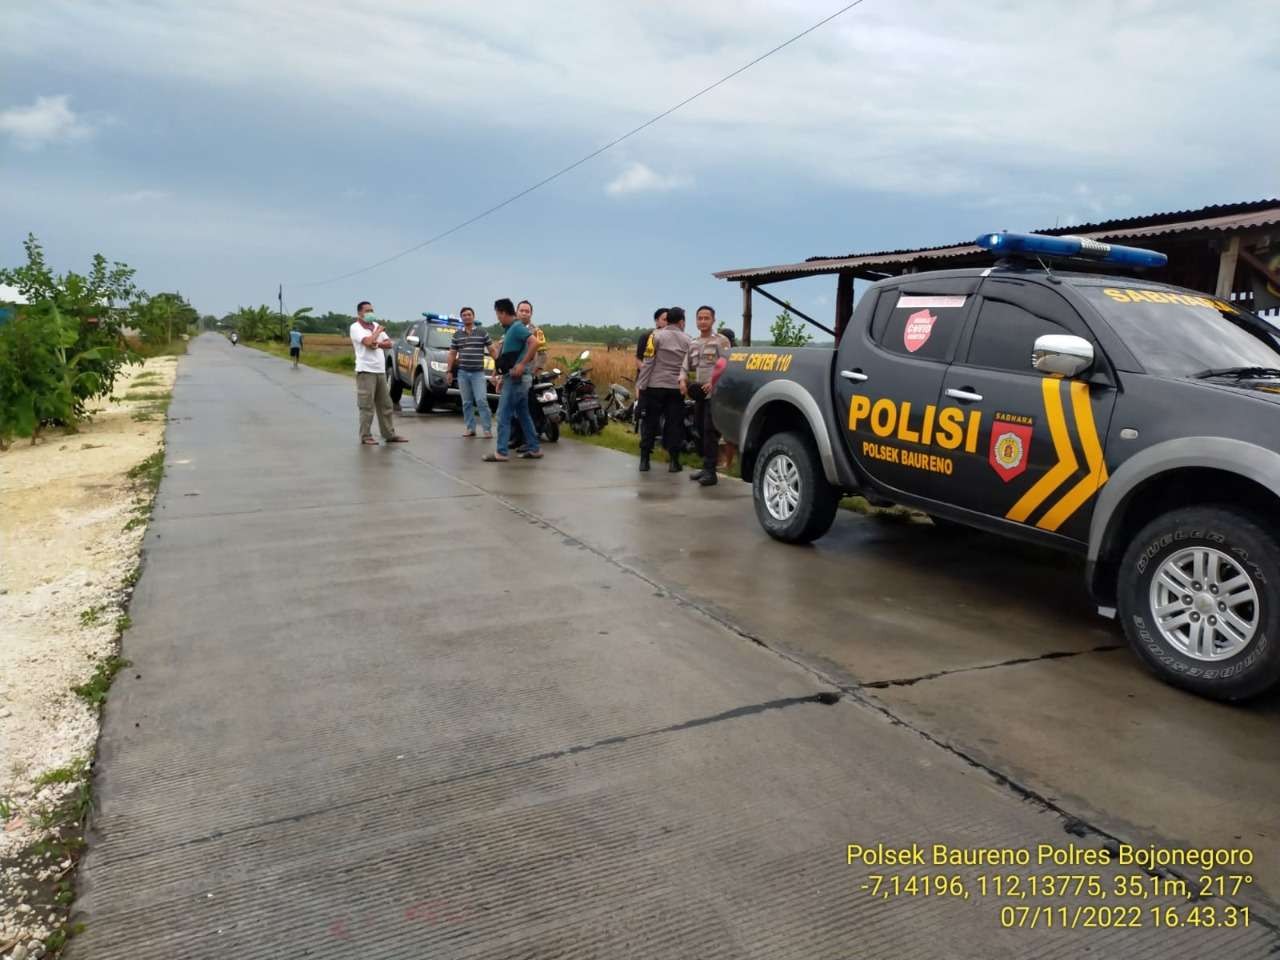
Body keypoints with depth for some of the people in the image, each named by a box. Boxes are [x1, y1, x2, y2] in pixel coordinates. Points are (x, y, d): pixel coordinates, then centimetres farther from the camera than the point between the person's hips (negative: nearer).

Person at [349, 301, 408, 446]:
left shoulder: (376, 325, 16)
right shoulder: (355, 327, -4)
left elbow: (388, 343, 10)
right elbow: (368, 341, -20)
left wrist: (377, 344, -8)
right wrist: (378, 331, -5)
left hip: (380, 371, 7)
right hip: (366, 371, -7)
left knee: (385, 405, 10)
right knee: (367, 406, -5)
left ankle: (389, 434, 16)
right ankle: (365, 436, 0)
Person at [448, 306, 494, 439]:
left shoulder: (483, 333, 3)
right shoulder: (457, 335, 10)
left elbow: (492, 350, 5)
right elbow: (452, 354, 14)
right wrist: (449, 371, 7)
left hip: (478, 373, -3)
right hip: (462, 373, 3)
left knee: (481, 401, -11)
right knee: (466, 403, 5)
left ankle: (487, 429, -7)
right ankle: (470, 428, 12)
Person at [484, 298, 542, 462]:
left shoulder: (517, 327, -13)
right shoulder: (511, 329, 16)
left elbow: (535, 343, -27)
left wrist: (522, 364, -26)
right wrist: (502, 376, 20)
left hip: (516, 378, -10)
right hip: (516, 378, 10)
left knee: (504, 415, -7)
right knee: (523, 415, 12)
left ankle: (501, 452, -6)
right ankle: (533, 449, 16)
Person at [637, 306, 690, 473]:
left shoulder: (656, 335, -2)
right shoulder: (687, 340, 6)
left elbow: (648, 362, -6)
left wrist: (640, 384, -4)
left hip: (655, 386, -1)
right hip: (677, 388, 1)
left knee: (650, 423, 5)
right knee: (674, 424, 7)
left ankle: (644, 460, 6)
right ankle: (674, 461, 8)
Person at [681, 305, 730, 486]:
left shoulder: (721, 341, -1)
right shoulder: (692, 343, 18)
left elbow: (727, 366, -11)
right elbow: (685, 366, 17)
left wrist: (713, 382, -23)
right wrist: (683, 380, -3)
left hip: (714, 393, -7)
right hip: (698, 393, 7)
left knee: (710, 431, -13)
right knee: (700, 429, 11)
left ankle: (710, 471, -12)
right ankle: (706, 467, 20)